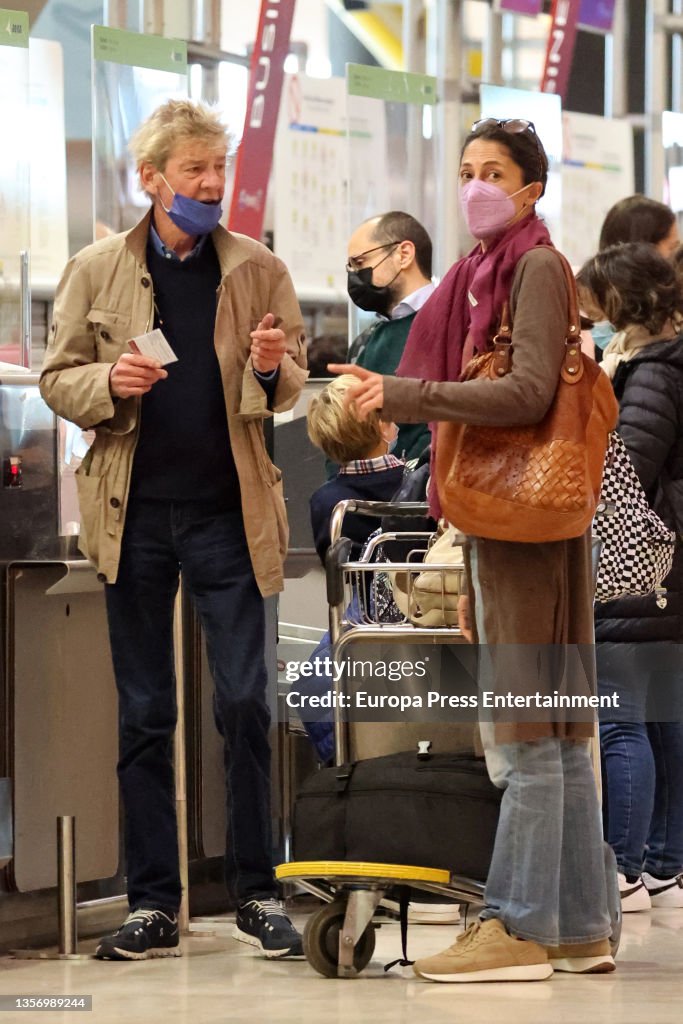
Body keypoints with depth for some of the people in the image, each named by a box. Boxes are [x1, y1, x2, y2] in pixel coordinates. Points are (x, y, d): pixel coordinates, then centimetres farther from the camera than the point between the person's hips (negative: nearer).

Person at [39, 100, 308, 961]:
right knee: (143, 712, 5)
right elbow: (56, 379, 6)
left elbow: (292, 381, 9)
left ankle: (256, 892, 6)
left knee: (244, 702, -4)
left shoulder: (257, 270, 4)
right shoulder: (95, 272, 3)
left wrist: (271, 367, -14)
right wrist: (109, 383, -15)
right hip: (135, 514, 0)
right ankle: (152, 905, 10)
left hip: (227, 510, 0)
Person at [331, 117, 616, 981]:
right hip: (499, 513, 10)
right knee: (556, 731, 10)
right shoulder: (486, 271, 18)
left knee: (527, 731, -8)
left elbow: (528, 392, -20)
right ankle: (580, 927, 13)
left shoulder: (537, 268, -9)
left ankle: (519, 927, -7)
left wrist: (405, 395, -24)